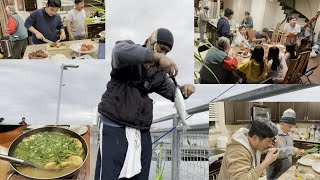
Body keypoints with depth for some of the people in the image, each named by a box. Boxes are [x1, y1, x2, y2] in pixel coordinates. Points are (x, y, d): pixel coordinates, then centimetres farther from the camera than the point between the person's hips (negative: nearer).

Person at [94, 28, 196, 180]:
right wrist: (157, 56, -37)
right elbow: (120, 51, -28)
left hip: (142, 132, 6)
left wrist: (186, 89, -6)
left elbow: (174, 93, 18)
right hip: (115, 128, -6)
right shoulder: (128, 53, -3)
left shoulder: (159, 72, 13)